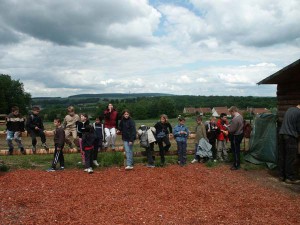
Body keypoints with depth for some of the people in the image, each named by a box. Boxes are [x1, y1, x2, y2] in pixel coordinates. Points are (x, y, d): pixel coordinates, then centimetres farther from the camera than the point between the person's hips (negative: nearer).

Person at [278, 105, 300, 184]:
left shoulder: (290, 109, 12)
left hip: (282, 135, 8)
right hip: (291, 136, -8)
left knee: (282, 156, 11)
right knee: (291, 158, 0)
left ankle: (282, 175, 19)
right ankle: (291, 178, 5)